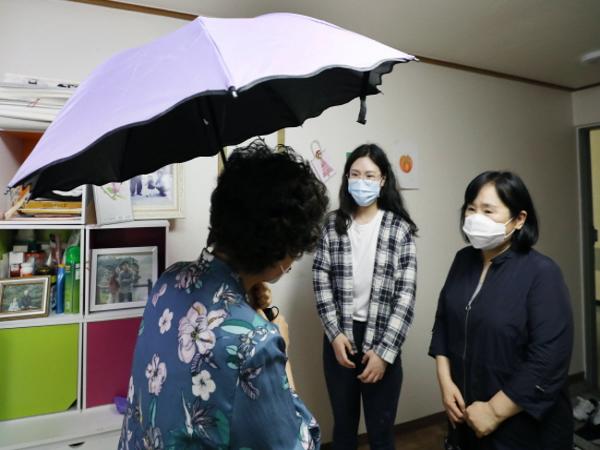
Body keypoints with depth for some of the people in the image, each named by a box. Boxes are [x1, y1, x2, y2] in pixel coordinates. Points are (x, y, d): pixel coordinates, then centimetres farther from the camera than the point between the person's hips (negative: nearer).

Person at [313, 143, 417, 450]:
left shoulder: (399, 228, -6)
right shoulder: (333, 225, 0)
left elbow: (406, 295, -9)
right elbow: (321, 283, 0)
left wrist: (384, 352, -12)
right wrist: (335, 334, -8)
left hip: (382, 342, -1)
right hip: (339, 338, 2)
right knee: (343, 425, 19)